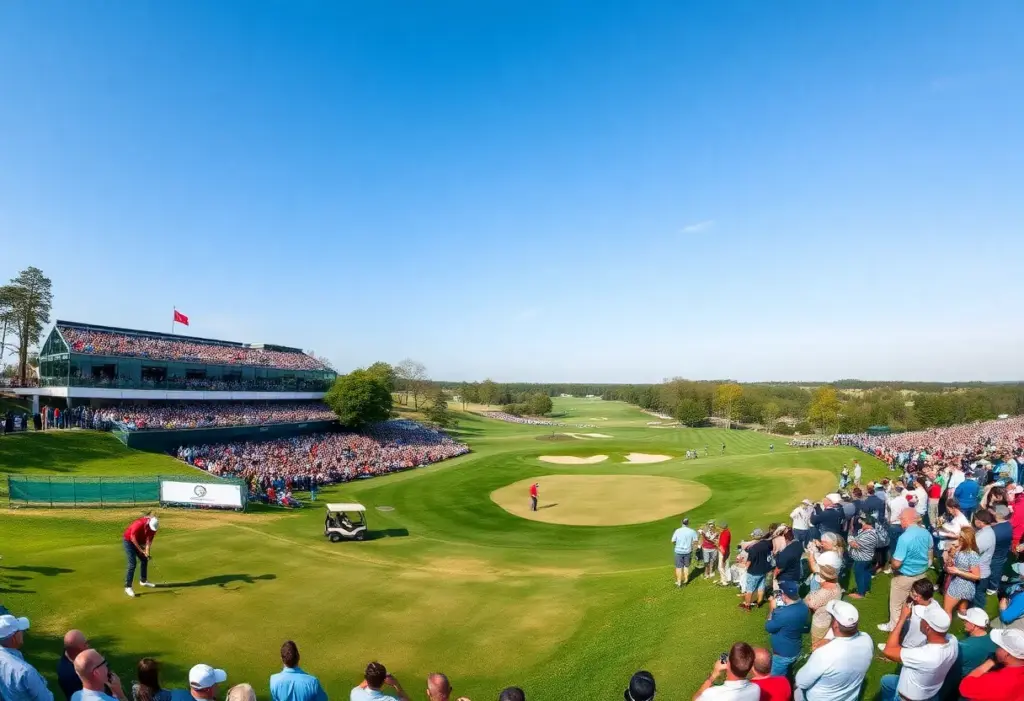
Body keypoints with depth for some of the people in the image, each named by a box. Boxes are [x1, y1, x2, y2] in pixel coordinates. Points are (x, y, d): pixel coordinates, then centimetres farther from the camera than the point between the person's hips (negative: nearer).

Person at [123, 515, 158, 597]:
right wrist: (141, 550, -25)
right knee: (132, 564, -15)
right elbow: (133, 538, -28)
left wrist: (147, 551, -23)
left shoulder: (153, 527, -14)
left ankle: (143, 581, 30)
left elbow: (149, 539, -10)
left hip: (138, 542, 7)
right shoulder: (139, 524, -34)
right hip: (128, 541, -7)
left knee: (144, 560, 12)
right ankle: (128, 587, -11)